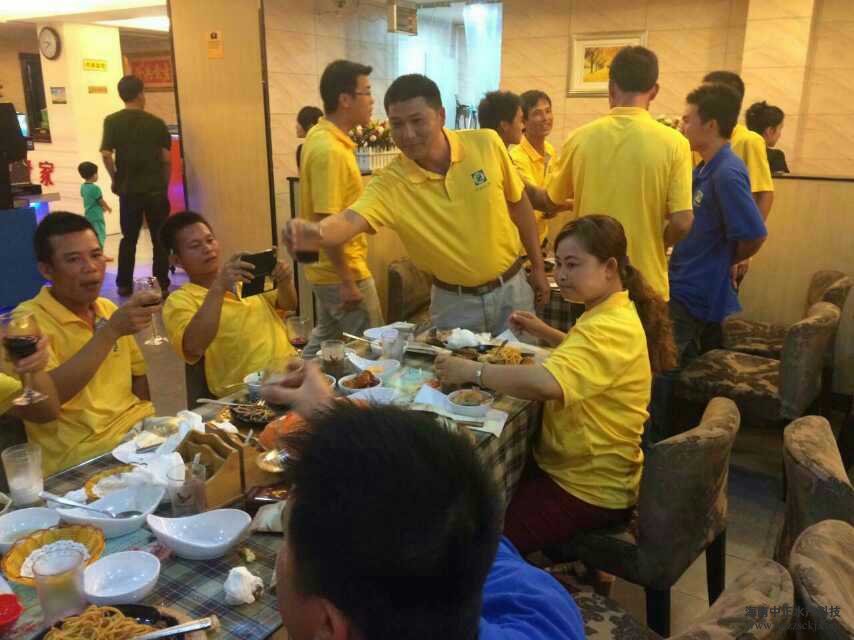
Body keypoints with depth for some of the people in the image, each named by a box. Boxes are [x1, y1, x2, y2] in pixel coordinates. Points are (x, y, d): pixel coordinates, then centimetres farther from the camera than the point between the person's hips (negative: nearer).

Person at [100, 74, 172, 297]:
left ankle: (124, 284, 14)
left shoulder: (112, 121, -1)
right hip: (156, 188, 0)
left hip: (129, 189, 1)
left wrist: (115, 178, 7)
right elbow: (166, 158, 0)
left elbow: (106, 154, -8)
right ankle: (162, 283, 10)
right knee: (160, 237, 8)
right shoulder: (157, 122, 0)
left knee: (129, 238, 11)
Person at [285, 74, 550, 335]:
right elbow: (350, 219, -36)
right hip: (454, 302, -1)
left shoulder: (486, 144, -13)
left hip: (511, 288, 2)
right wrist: (316, 232, -58)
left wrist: (537, 266, 5)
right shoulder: (390, 183, -19)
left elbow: (518, 203, 1)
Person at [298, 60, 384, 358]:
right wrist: (347, 281, -23)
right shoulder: (330, 150, -24)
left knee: (326, 339, 23)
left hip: (331, 267, 10)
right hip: (341, 271, -10)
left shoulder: (323, 136, 7)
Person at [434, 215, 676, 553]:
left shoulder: (611, 328, -27)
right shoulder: (612, 313, 6)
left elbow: (546, 383, -45)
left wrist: (472, 370, -33)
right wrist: (543, 331, 12)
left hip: (590, 489, -10)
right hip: (585, 467, 10)